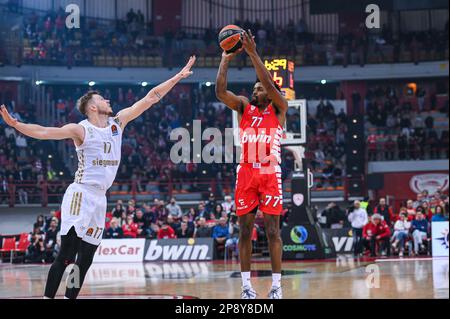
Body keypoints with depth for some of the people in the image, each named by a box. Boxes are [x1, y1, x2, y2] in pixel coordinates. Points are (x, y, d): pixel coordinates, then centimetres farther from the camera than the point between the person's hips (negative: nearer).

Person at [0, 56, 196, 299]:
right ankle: (47, 298, -11)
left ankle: (70, 298, 13)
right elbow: (44, 132, -18)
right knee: (67, 255, -13)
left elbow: (150, 98, 11)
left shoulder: (118, 122, 10)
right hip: (80, 195, -7)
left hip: (99, 198, 7)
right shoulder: (81, 130, -7)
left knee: (85, 259, 8)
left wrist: (178, 77, 9)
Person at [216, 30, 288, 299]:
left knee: (273, 230, -4)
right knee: (245, 230, 3)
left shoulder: (278, 109, 4)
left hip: (270, 174, -3)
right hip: (246, 173, 3)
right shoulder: (244, 108, 13)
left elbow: (270, 84, -13)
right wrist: (226, 60, -6)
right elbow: (220, 91, 0)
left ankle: (277, 285, -2)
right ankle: (247, 284, 7)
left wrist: (253, 54, -16)